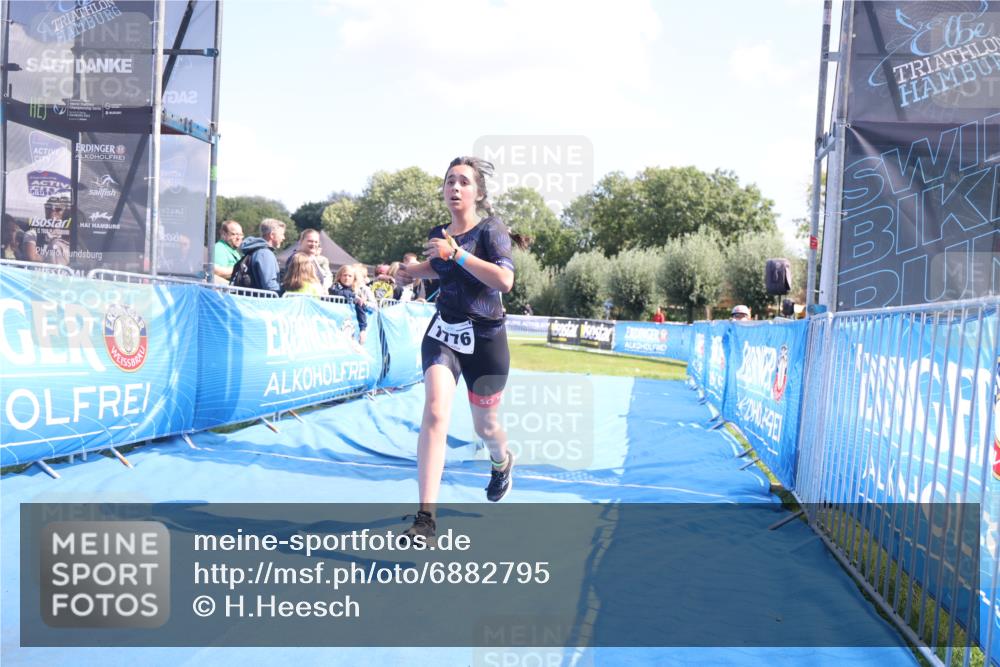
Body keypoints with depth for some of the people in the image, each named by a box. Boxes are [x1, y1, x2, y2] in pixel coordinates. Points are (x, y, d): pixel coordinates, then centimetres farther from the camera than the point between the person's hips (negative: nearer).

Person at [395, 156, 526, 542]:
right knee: (435, 412, -19)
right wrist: (408, 270, 14)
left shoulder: (491, 231, -11)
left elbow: (505, 281, -29)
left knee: (485, 426, 13)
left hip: (484, 339, -3)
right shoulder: (438, 234, 5)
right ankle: (426, 517, -19)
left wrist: (456, 253, -28)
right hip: (443, 333, 3)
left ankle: (502, 463, 52)